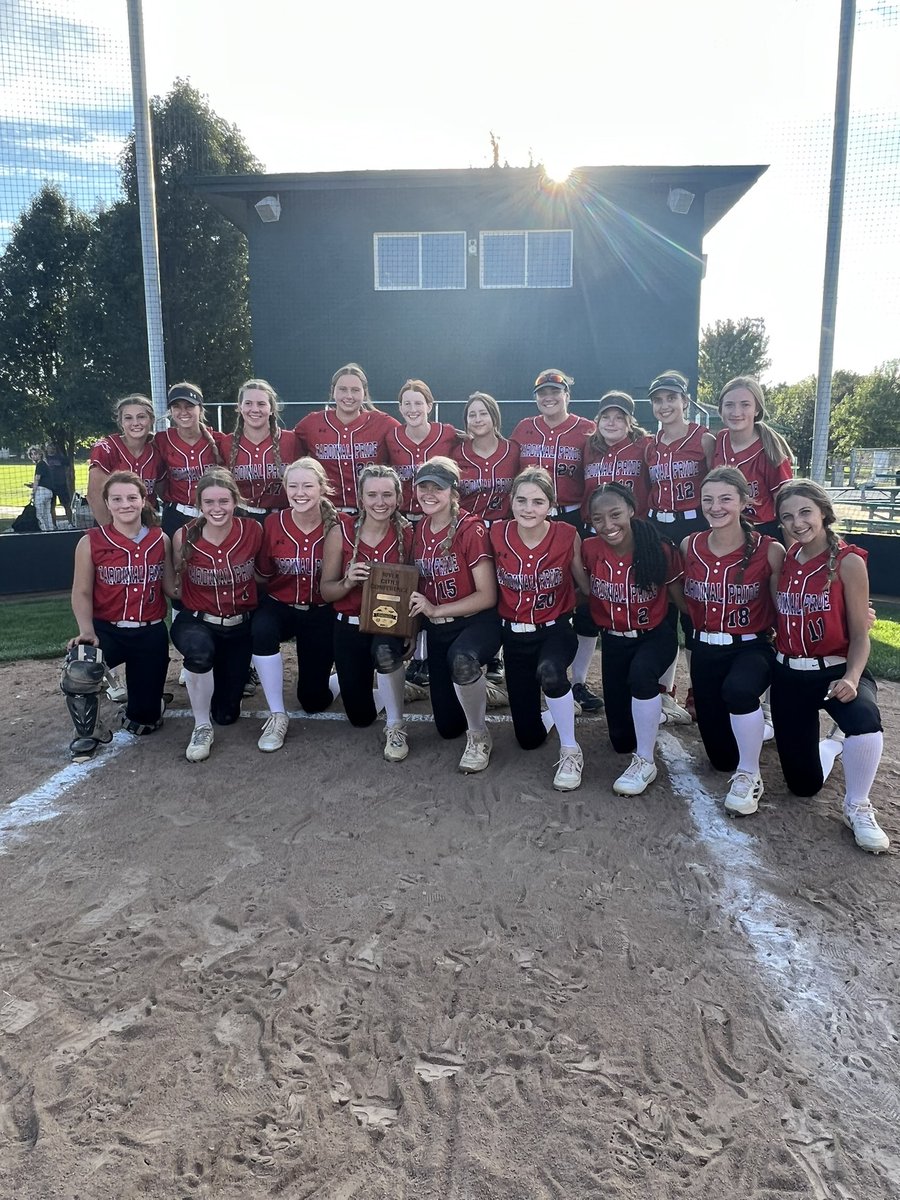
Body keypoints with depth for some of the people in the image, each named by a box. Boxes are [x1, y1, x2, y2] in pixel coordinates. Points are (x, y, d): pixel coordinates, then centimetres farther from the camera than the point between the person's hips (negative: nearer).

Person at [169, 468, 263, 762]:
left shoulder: (253, 531, -12)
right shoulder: (183, 537, -14)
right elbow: (176, 585, 2)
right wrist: (191, 603, -12)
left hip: (240, 626, 2)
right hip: (196, 622, -2)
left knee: (226, 714, 8)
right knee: (200, 652, -40)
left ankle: (237, 673, 44)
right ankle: (202, 727, -15)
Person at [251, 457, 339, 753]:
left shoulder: (337, 526, -14)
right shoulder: (273, 522, -9)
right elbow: (263, 573, 2)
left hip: (321, 612, -1)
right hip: (279, 606, 1)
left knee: (313, 700, 1)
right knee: (261, 629, -36)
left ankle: (331, 676, 40)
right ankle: (277, 716, -18)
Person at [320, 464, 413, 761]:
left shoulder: (407, 534, -9)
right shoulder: (341, 531, -10)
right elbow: (326, 590, -4)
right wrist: (347, 583, -25)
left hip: (392, 625, -1)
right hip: (349, 627, 1)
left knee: (384, 650, -39)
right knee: (361, 716, 7)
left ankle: (395, 726, -14)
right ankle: (358, 679, 44)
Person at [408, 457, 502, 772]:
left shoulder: (471, 529, -15)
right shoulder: (418, 531, 3)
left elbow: (487, 596, -17)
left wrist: (436, 610, -21)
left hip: (477, 622, -5)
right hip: (436, 629, 6)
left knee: (461, 659, -43)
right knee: (448, 726, 10)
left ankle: (479, 736, -16)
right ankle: (474, 679, 42)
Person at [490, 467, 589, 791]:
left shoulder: (567, 536, -14)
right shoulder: (497, 534, -11)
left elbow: (584, 583, 1)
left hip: (556, 629, -2)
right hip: (515, 633, 2)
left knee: (549, 672, -40)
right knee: (528, 738, 6)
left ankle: (570, 751, -16)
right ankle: (554, 709, 43)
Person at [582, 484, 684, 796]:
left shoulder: (661, 551, -18)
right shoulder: (590, 550, -14)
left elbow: (680, 599, -5)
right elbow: (584, 592, 5)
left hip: (655, 634, -3)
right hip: (613, 639, 3)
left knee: (641, 673, -40)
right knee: (621, 740, 6)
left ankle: (645, 762, -21)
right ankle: (648, 707, 42)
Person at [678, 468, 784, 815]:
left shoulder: (769, 550, -12)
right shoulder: (689, 546, -1)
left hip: (752, 647, -4)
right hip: (705, 648, 4)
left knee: (738, 690, -41)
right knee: (721, 756, 9)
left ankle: (749, 776, -16)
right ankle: (750, 714, 43)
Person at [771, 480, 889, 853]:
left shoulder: (848, 561, -11)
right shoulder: (784, 558, 2)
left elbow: (860, 633, -12)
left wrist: (851, 678, -26)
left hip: (835, 669, -3)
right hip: (788, 673, 4)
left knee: (864, 717, -40)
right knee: (804, 783, 7)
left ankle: (857, 808, -14)